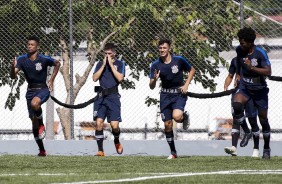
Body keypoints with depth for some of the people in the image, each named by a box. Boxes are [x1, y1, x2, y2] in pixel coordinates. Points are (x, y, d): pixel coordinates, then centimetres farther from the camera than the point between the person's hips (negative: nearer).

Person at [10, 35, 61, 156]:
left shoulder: (44, 59, -11)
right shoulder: (22, 59, -5)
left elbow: (57, 64, 9)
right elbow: (13, 76, -13)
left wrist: (51, 80, 5)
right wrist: (13, 67, -33)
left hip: (43, 89, -4)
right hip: (30, 91, 4)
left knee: (34, 103, -38)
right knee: (34, 121, 5)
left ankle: (41, 124, -9)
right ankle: (42, 150, 17)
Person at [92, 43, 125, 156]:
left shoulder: (120, 64, 6)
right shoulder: (100, 64, 12)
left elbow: (120, 78, -10)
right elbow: (95, 78, 0)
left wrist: (111, 64, -8)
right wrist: (104, 65, -5)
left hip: (113, 97, -2)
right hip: (101, 97, 2)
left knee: (114, 125, -9)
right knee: (99, 123, -10)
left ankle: (117, 141, 24)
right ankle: (100, 150, -4)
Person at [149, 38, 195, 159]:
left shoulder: (179, 60, -9)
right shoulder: (156, 65, -5)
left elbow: (192, 70, 8)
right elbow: (151, 87, -5)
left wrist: (186, 85, -5)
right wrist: (154, 79, -28)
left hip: (179, 93, -3)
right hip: (165, 95, 3)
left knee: (176, 116, -28)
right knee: (167, 124, 1)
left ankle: (184, 117, 11)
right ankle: (173, 153, 14)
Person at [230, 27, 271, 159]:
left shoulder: (260, 53, -20)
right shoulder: (239, 50, -6)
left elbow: (268, 72, -27)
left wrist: (251, 67, -34)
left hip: (260, 89, -3)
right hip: (245, 87, 3)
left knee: (263, 119, 5)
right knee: (236, 104, -30)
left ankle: (266, 149, 22)